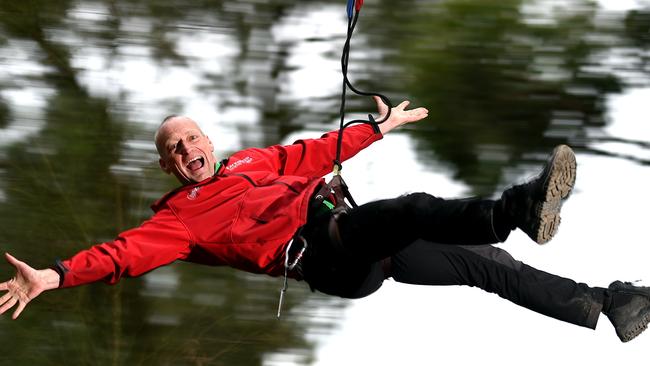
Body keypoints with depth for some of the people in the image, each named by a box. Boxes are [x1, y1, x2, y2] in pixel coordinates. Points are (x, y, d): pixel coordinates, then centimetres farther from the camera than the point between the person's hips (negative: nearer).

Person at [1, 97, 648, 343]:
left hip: (345, 218, 7)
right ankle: (517, 210, -56)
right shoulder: (180, 214, 7)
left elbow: (315, 153, 35)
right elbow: (135, 249, -6)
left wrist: (380, 127, 40)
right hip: (322, 256, -7)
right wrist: (57, 275, -20)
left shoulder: (252, 161, 27)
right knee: (414, 209, -32)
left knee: (480, 261, 0)